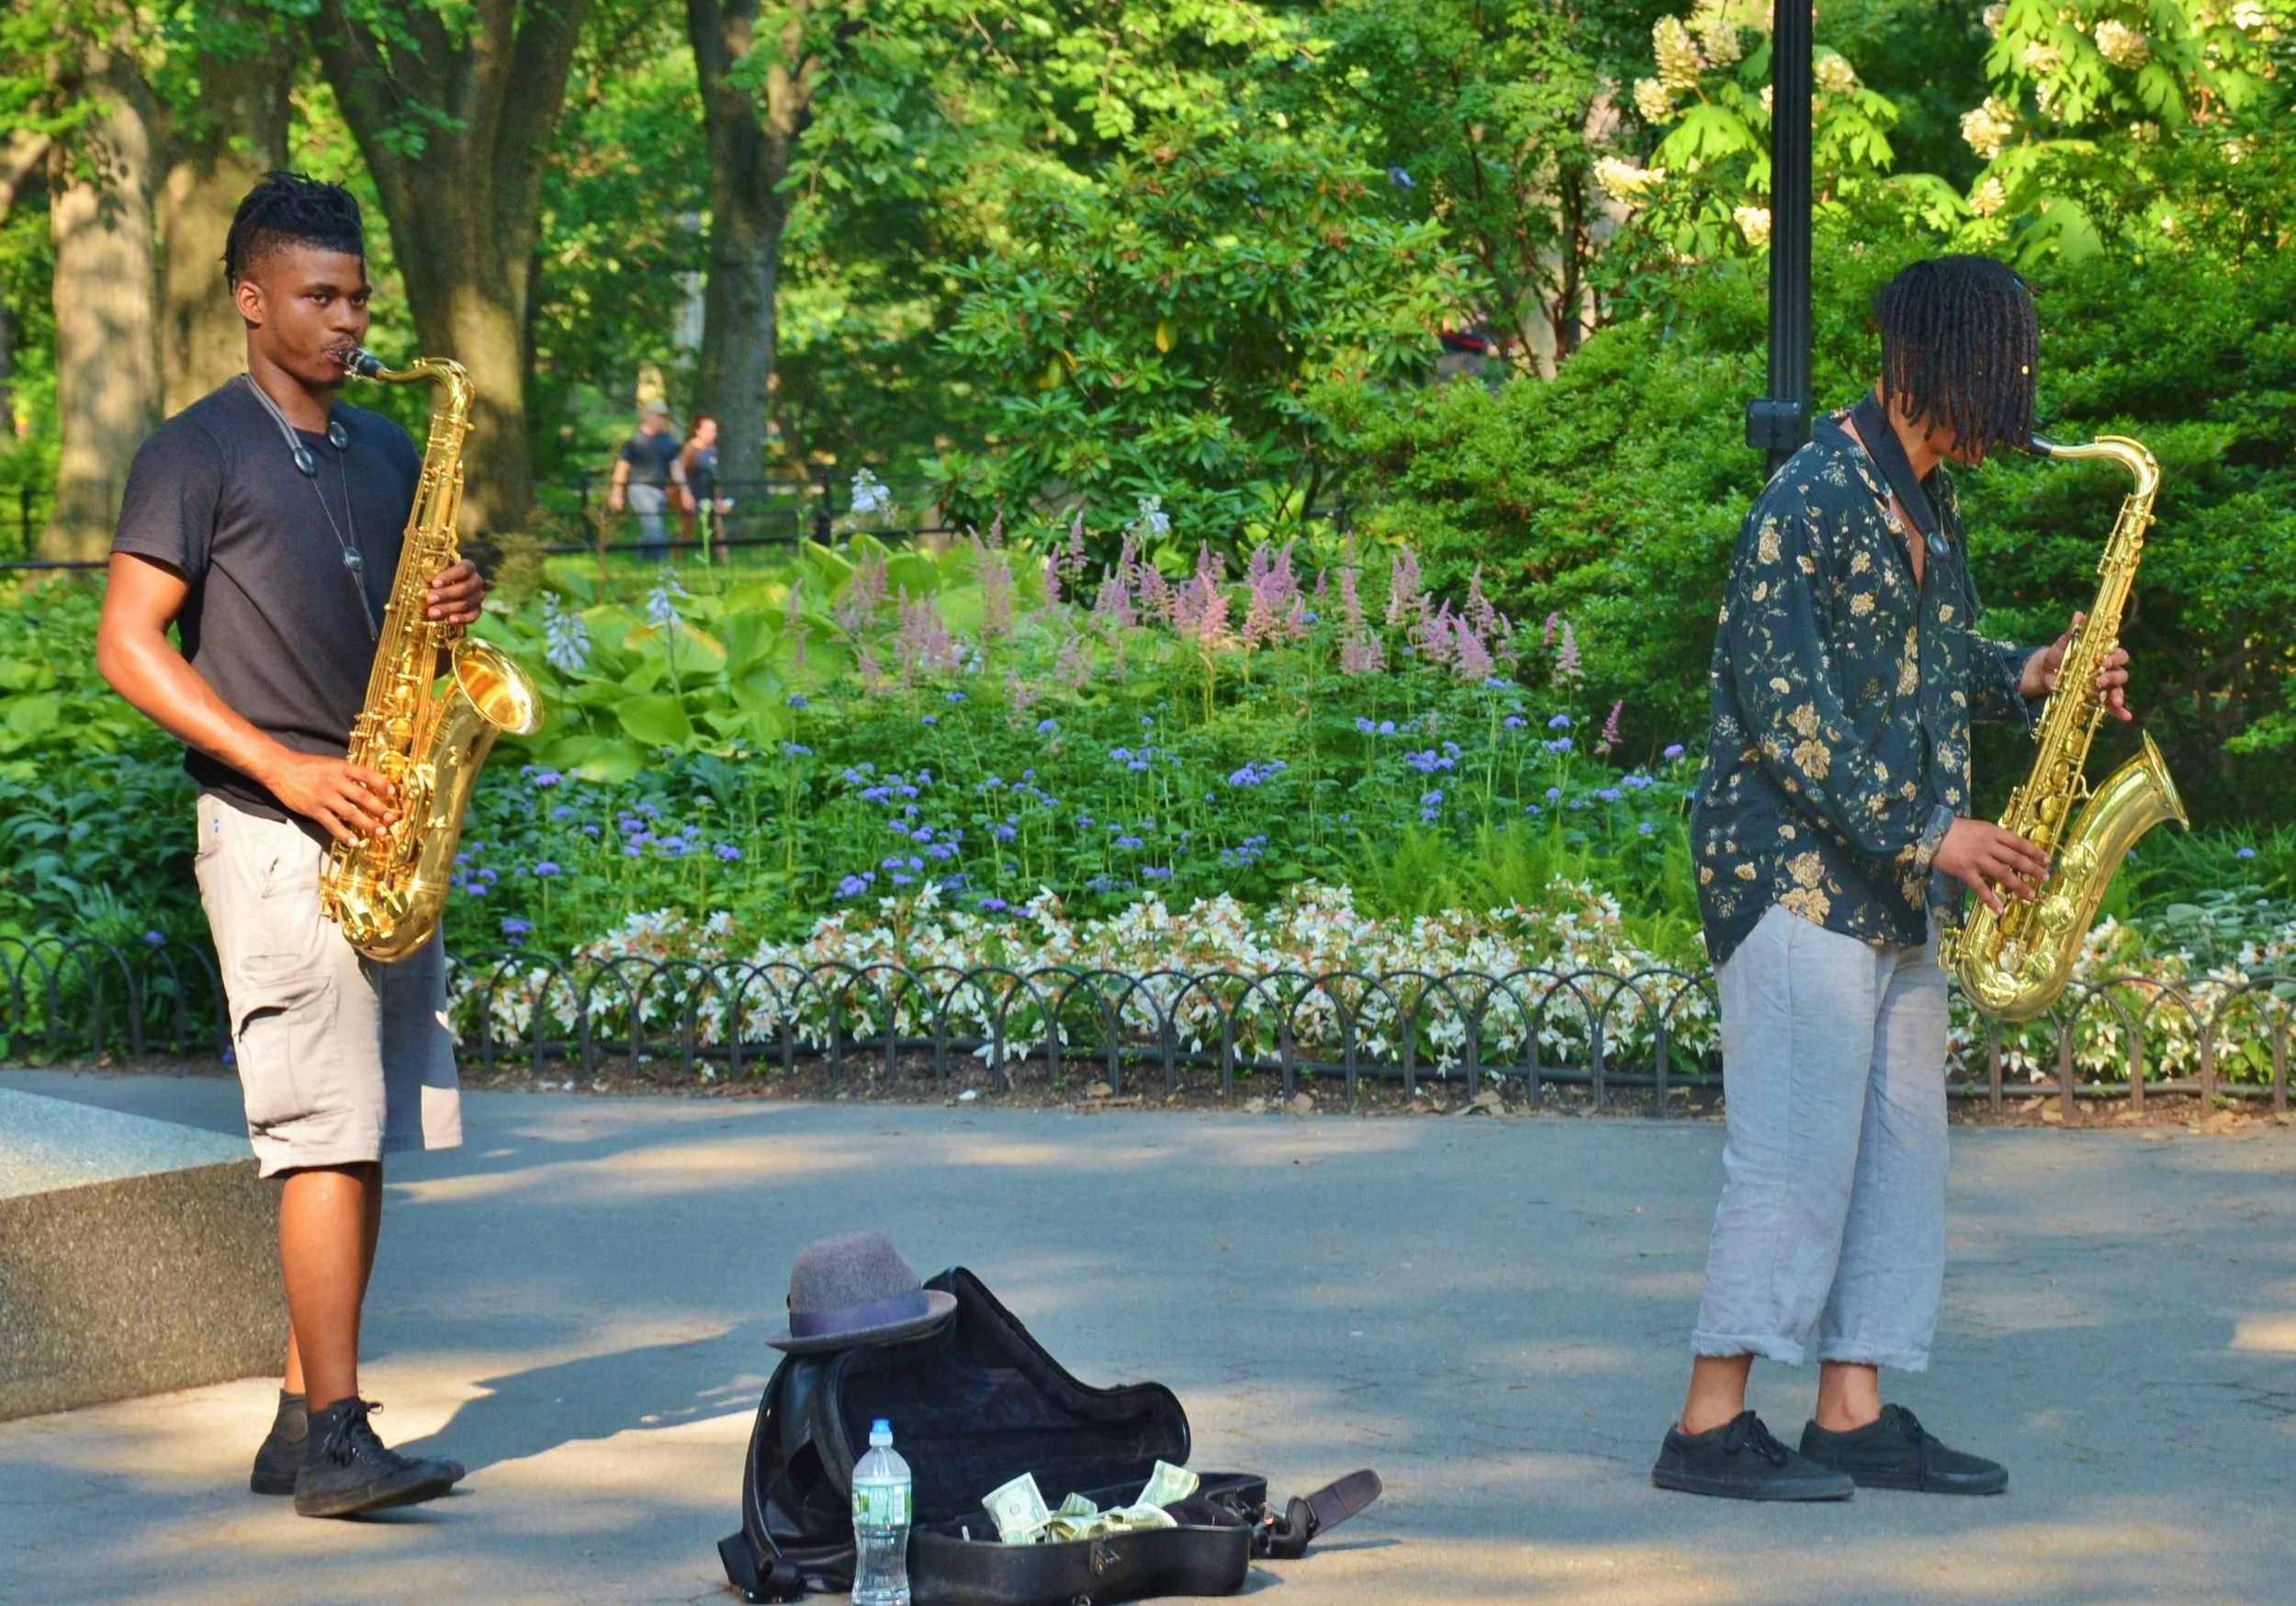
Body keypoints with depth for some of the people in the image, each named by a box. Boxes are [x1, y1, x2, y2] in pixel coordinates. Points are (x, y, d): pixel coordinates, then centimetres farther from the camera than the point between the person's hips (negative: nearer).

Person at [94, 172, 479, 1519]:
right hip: (274, 834, -7)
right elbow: (128, 645, -9)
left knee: (370, 1139, 6)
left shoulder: (386, 451, 18)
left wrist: (457, 608, 0)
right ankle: (334, 1435, -12)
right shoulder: (200, 453, -3)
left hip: (379, 827, 7)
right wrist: (282, 764, -17)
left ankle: (305, 1425, 12)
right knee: (329, 1133, -13)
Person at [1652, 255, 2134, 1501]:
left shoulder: (1928, 504, 15)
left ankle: (1852, 1411, 13)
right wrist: (1925, 832, -20)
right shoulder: (1814, 500, -14)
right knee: (1795, 1151, -9)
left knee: (1901, 1151, 8)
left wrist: (2022, 676, 5)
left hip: (1893, 885, 9)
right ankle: (1712, 1423, -4)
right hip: (1797, 870, -9)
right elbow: (1779, 701, -19)